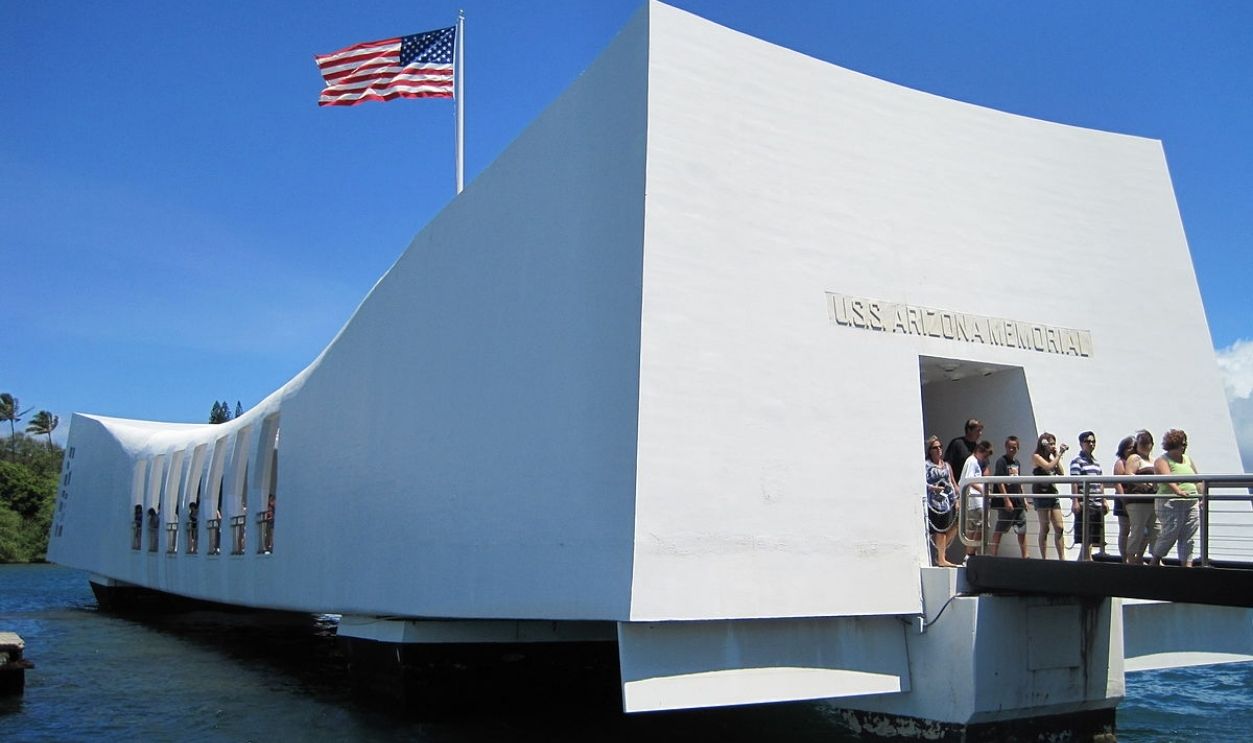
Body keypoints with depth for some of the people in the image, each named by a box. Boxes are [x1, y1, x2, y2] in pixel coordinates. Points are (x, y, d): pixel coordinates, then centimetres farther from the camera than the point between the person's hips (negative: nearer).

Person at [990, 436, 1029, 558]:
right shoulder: (1001, 461, -8)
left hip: (1018, 502, 7)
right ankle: (993, 556, 1)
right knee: (999, 530, -3)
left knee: (1022, 530, 11)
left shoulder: (1017, 462, 14)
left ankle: (1025, 556, 18)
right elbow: (1000, 482, -14)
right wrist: (1007, 500, -18)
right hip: (1005, 503, -7)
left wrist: (1024, 499, 15)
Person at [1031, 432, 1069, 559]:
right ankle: (1044, 558, -1)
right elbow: (1048, 467, -16)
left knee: (1059, 528, 1)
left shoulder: (1051, 458, 18)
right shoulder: (1036, 457, -2)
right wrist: (1059, 455, -8)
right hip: (1041, 494, -6)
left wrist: (1057, 456, 6)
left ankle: (1062, 557, 3)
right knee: (1045, 528, -5)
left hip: (1053, 494, 7)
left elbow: (1060, 472, 7)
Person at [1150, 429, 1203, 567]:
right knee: (1170, 534, -5)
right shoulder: (1162, 461, -5)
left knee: (1188, 537, 3)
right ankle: (1155, 561, 12)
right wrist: (1178, 491, -39)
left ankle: (1187, 564, 5)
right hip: (1171, 504, -7)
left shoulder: (1187, 459, 18)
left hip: (1191, 503, 7)